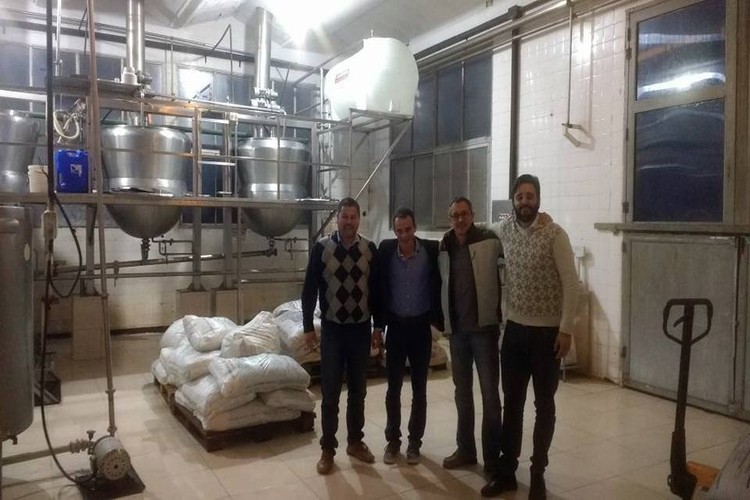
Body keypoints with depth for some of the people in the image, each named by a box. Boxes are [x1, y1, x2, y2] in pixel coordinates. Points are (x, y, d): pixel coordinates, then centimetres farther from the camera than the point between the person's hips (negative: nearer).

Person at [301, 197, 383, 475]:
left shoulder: (370, 249, 0)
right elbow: (309, 290, -2)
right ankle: (327, 448, 18)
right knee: (330, 392, 4)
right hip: (332, 329, -2)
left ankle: (355, 442, 29)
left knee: (358, 390, 13)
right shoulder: (321, 248, -5)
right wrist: (308, 327, -5)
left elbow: (376, 290, 5)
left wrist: (378, 327, 5)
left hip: (361, 329, 2)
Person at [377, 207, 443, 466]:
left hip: (421, 326, -1)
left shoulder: (431, 250, -9)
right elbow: (380, 286, 1)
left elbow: (439, 286, -1)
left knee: (419, 388, 8)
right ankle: (392, 440, 23)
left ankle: (415, 441, 23)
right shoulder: (386, 250, -6)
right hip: (396, 326, 1)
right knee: (393, 388, 8)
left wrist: (439, 320, -5)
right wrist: (381, 321, -1)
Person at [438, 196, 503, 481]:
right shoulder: (444, 248, 6)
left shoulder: (489, 239, -6)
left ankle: (493, 456, 15)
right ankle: (465, 449, 28)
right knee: (462, 391, 14)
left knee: (490, 392, 2)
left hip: (484, 326, -5)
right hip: (456, 329, 5)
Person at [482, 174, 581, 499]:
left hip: (547, 331, -4)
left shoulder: (555, 235, -12)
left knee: (544, 405, 9)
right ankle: (506, 471, 25)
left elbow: (571, 284, -13)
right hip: (514, 329, 4)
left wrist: (566, 329, -16)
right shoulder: (504, 230, 2)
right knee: (512, 403, 12)